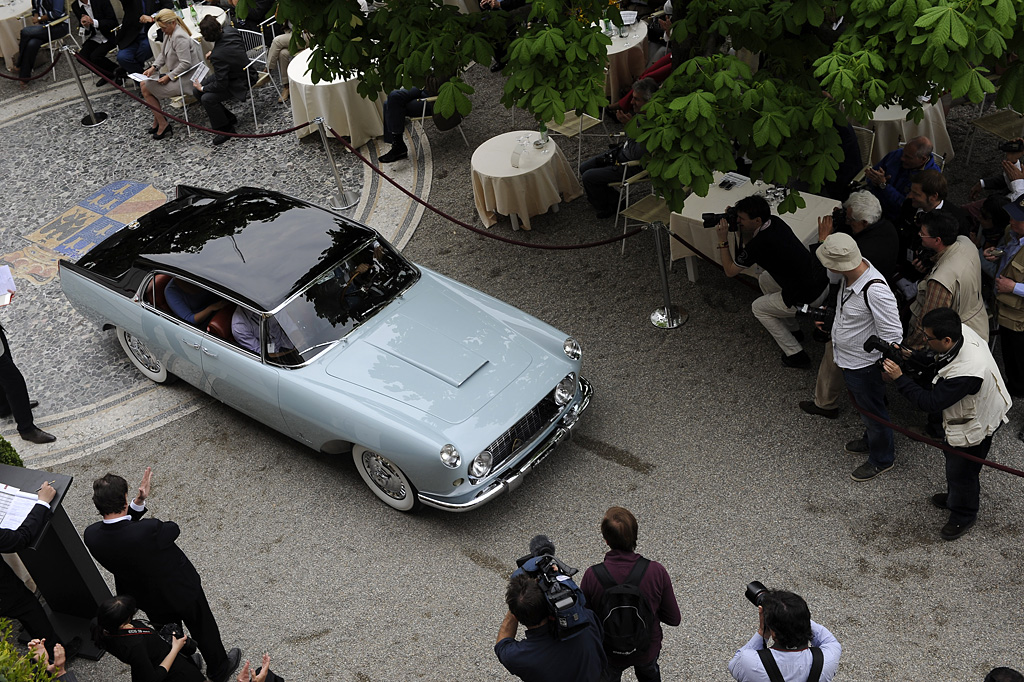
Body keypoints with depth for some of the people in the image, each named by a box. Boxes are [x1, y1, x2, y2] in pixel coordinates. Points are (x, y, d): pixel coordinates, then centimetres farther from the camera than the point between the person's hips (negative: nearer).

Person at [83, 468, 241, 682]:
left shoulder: (91, 535, -26)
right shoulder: (149, 530, -42)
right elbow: (173, 530, -17)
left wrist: (139, 501, -11)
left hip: (145, 598, 5)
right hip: (181, 590, -5)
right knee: (203, 630, 25)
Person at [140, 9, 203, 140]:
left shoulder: (179, 37, -23)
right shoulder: (169, 33, 8)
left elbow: (185, 64, -27)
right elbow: (163, 54, 18)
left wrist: (169, 77, -22)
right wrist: (153, 68, 2)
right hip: (174, 74, 10)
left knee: (146, 89, -9)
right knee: (144, 83, 8)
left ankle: (163, 125, -2)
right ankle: (157, 122, 12)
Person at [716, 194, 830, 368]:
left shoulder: (759, 244, -23)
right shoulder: (775, 222, 0)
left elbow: (730, 271, -8)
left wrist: (722, 240, -7)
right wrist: (739, 227, 4)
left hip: (808, 299, -8)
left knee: (758, 308, 16)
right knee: (764, 280, 27)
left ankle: (796, 355, 14)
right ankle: (792, 329, 38)